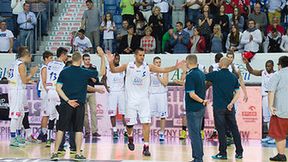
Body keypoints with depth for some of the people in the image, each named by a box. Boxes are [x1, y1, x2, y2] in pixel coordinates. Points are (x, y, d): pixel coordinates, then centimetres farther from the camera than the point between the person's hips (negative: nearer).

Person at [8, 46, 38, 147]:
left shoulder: (15, 63, 15)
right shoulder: (21, 64, -14)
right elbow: (24, 80, -17)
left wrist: (29, 79, 26)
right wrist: (32, 74, -4)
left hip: (13, 89, 10)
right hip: (18, 91, -10)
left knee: (20, 114, 18)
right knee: (15, 115, -8)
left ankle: (18, 136, 28)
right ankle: (13, 139, -7)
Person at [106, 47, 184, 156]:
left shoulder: (148, 67, -4)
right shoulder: (128, 66, -3)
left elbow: (164, 70, -5)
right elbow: (113, 70, 0)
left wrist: (175, 67, -18)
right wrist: (111, 62, -19)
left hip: (143, 99, 0)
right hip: (131, 99, 0)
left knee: (146, 123, -9)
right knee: (129, 123, 9)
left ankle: (146, 147, -4)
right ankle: (130, 139, 40)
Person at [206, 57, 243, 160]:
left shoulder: (215, 75, -8)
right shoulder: (233, 77, 6)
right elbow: (237, 92, 1)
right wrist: (231, 103, -4)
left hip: (219, 107, -4)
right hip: (230, 108, 4)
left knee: (221, 130, 1)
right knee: (234, 129, 9)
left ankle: (223, 153, 4)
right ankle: (239, 152, 13)